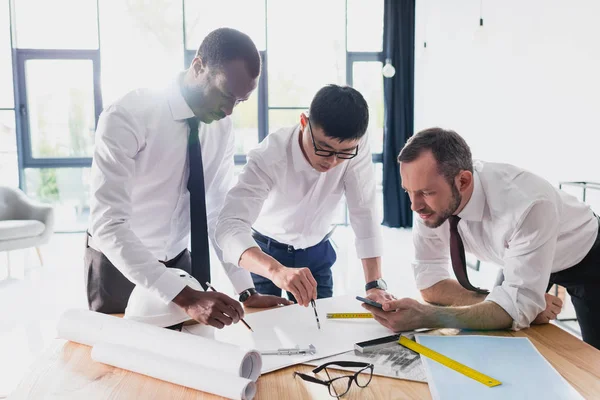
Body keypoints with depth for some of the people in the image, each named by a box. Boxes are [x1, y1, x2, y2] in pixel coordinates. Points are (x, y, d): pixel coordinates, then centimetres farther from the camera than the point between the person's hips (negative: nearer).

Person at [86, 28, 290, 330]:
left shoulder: (221, 126, -7)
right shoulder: (127, 117, -25)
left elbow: (220, 212, -4)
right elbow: (108, 224, -32)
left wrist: (246, 291, -13)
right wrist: (185, 297, -40)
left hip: (179, 262, 5)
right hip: (119, 267, -4)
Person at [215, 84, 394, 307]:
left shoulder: (356, 147, -25)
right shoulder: (270, 156, -33)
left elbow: (364, 213, -20)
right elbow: (229, 225, -44)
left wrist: (375, 284, -30)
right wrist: (276, 270, -62)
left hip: (317, 252, 3)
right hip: (265, 253, -2)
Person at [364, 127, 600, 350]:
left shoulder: (527, 205, -44)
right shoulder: (430, 200, -28)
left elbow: (519, 306, -44)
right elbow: (429, 281, -22)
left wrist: (425, 317, -55)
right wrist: (511, 303, -34)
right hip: (518, 261, 4)